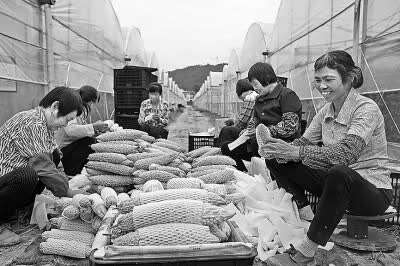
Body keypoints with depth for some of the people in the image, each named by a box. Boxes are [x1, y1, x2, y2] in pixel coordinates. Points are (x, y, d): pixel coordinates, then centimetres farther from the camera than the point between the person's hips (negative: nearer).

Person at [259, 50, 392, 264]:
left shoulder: (367, 109, -18)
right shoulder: (326, 110, 5)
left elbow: (345, 153, -34)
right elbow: (304, 141, -3)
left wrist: (295, 152, -39)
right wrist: (281, 148, -25)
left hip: (373, 190, -6)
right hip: (337, 182, 6)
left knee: (338, 173, -42)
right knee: (277, 161, -8)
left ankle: (307, 250, -28)